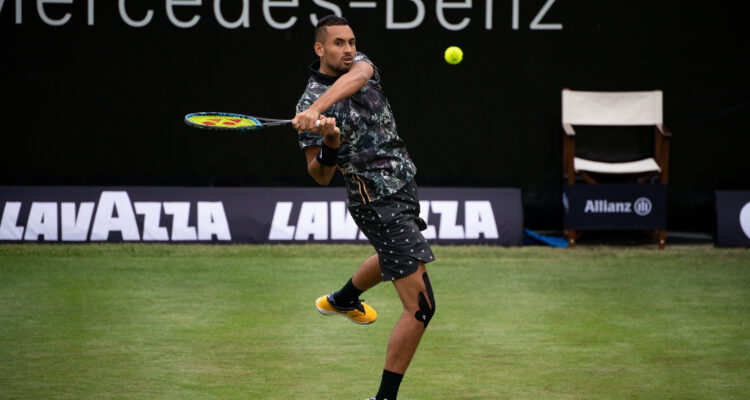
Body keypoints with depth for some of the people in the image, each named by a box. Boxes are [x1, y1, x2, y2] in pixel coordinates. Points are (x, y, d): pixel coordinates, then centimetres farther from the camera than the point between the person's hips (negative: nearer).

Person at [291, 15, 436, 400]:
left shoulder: (359, 64, 0)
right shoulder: (308, 105, -15)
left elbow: (356, 77, -28)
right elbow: (320, 176, -13)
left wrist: (319, 107, -46)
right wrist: (328, 143, -34)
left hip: (404, 186, 8)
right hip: (380, 205, -8)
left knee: (394, 258, 39)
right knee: (421, 307, -13)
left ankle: (341, 299, 67)